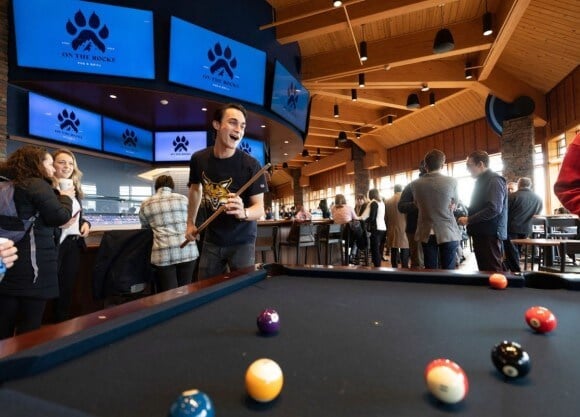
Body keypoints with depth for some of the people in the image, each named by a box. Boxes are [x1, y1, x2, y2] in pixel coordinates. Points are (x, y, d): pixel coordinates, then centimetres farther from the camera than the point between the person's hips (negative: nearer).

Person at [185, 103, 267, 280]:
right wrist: (190, 222, 13)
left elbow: (259, 207, -17)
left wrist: (243, 213, -39)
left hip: (242, 242, -3)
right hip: (211, 240, 4)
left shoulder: (251, 165, -18)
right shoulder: (198, 159, -5)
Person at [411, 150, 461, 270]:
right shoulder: (452, 181, -8)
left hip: (426, 233, 2)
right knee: (448, 271, 7)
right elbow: (454, 205, 7)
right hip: (448, 233, -2)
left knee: (430, 271, 9)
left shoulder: (415, 184, -4)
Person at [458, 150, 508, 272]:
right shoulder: (481, 181, 17)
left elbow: (494, 209, -23)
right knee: (484, 270, 14)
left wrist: (469, 220, -19)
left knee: (493, 271, -4)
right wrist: (467, 215, 8)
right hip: (480, 233, 9)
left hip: (490, 234, -9)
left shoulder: (494, 180, -12)